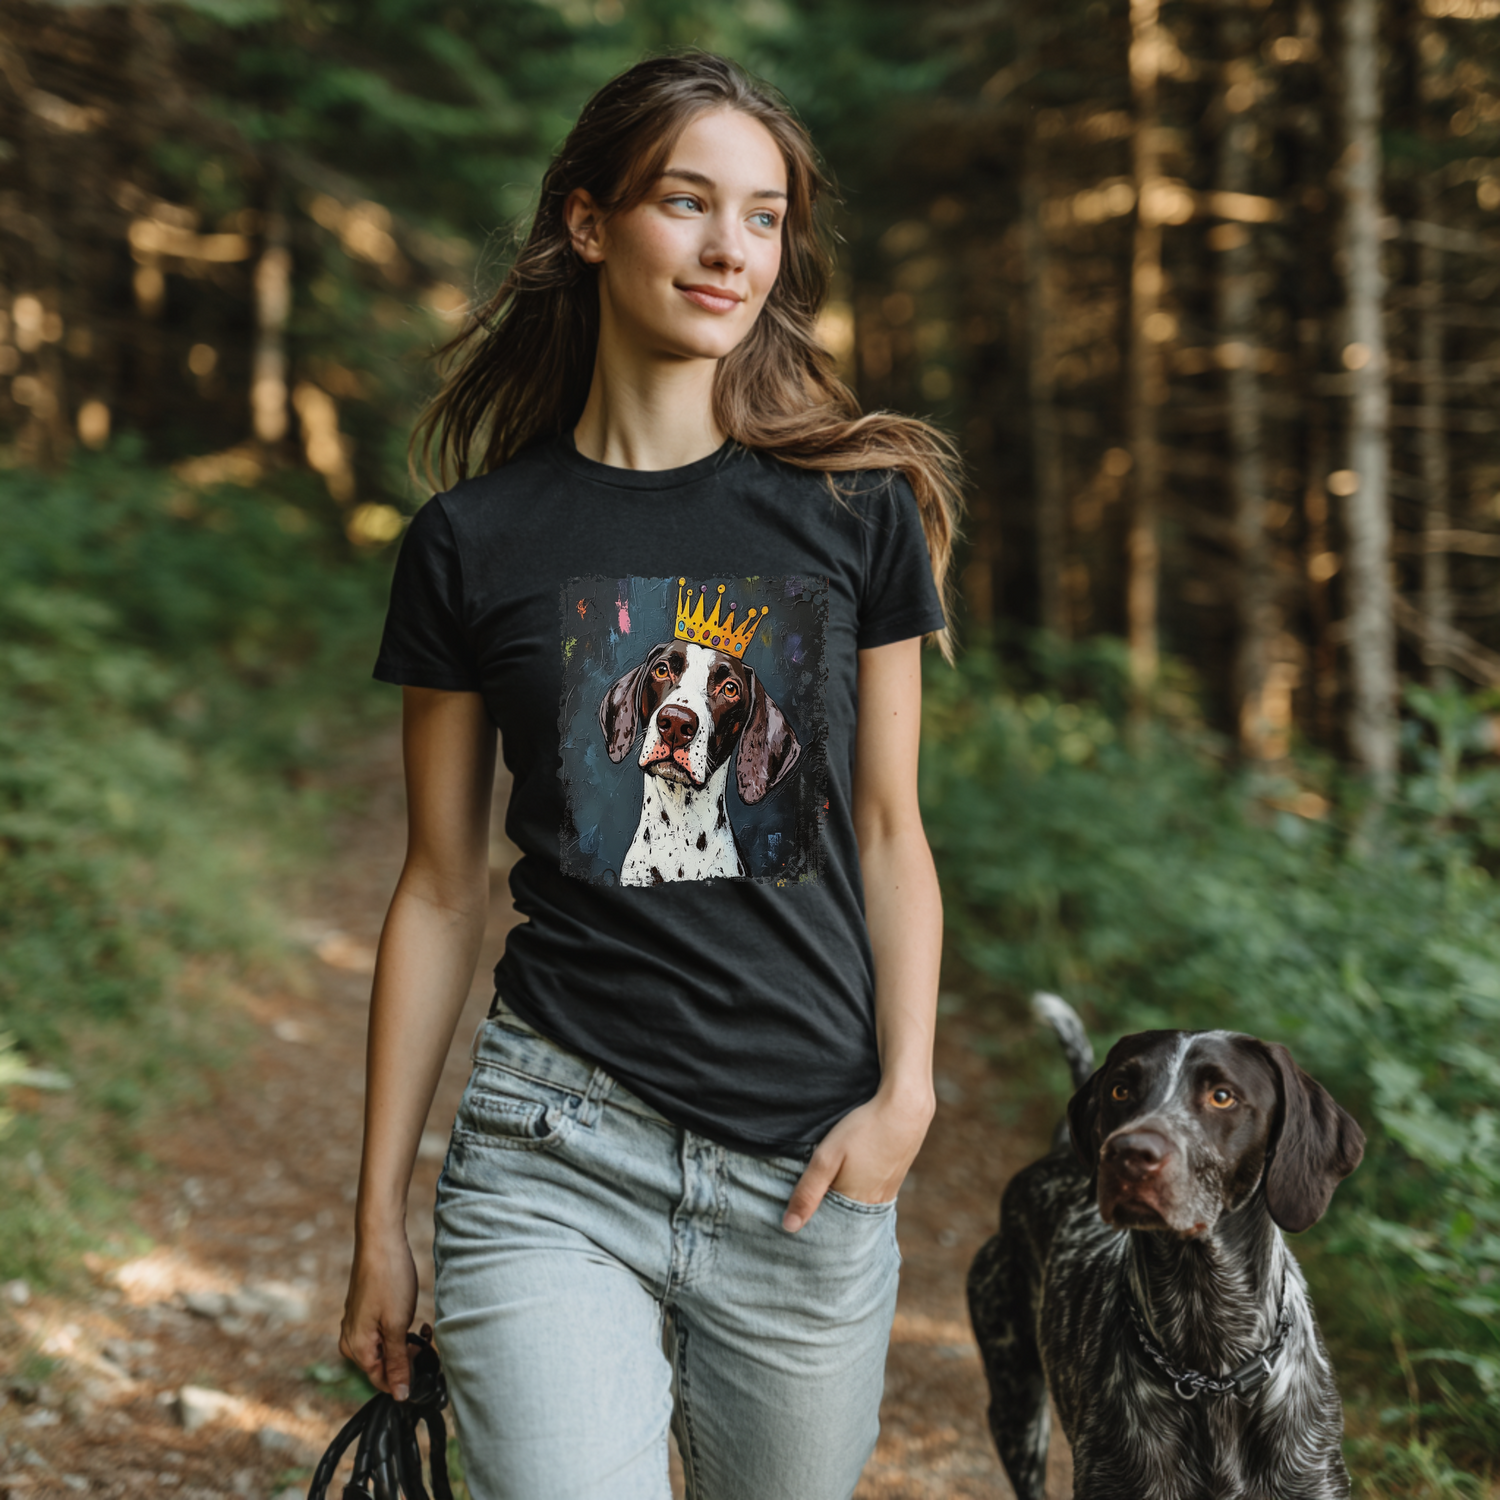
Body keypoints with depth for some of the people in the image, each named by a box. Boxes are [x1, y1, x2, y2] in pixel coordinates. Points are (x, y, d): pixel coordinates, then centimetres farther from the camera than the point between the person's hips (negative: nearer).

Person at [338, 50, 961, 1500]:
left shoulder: (857, 509, 3)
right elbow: (441, 888, 5)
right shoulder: (473, 543, 1)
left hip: (806, 1168, 2)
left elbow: (887, 832, 7)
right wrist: (378, 1216, 6)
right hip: (553, 1157, -1)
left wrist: (904, 1092, -7)